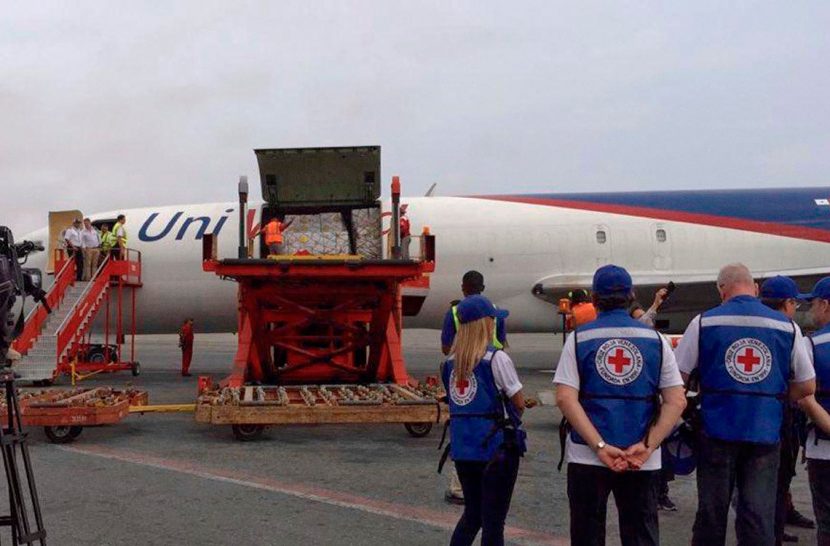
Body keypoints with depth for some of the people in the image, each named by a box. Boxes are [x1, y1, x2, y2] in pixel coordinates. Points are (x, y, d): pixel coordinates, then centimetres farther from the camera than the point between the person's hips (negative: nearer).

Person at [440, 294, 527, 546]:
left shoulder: (450, 363, 5)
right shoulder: (497, 359, -12)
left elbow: (452, 401, 7)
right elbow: (519, 403, -8)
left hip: (461, 448, 6)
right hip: (496, 447, -6)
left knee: (472, 514, 20)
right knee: (493, 519, 4)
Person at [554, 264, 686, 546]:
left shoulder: (579, 338, -1)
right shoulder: (655, 340, 4)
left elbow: (565, 398, -12)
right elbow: (677, 401, -3)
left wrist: (600, 446, -14)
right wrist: (646, 446, -8)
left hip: (586, 458, -1)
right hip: (642, 461, 1)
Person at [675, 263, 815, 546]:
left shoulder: (704, 322, -3)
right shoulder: (787, 326, 0)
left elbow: (676, 377, -1)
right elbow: (807, 387, 6)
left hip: (717, 431, 0)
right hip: (765, 435, 0)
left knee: (711, 515, 11)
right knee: (760, 518, 4)